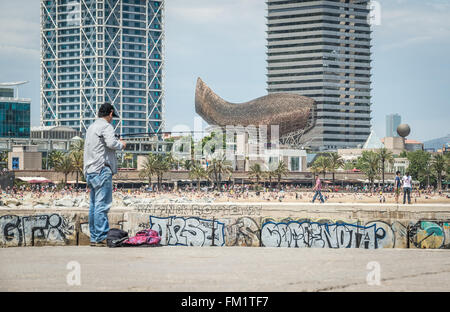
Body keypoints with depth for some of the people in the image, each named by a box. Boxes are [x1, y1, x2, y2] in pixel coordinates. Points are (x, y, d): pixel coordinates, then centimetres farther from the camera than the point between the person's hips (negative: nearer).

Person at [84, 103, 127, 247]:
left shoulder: (91, 127, 19)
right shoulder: (106, 126, -7)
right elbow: (111, 143, -22)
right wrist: (121, 144, -1)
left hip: (90, 171, 9)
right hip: (102, 170, -9)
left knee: (93, 205, 10)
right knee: (102, 205, -9)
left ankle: (94, 238, 12)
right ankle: (100, 238, -12)